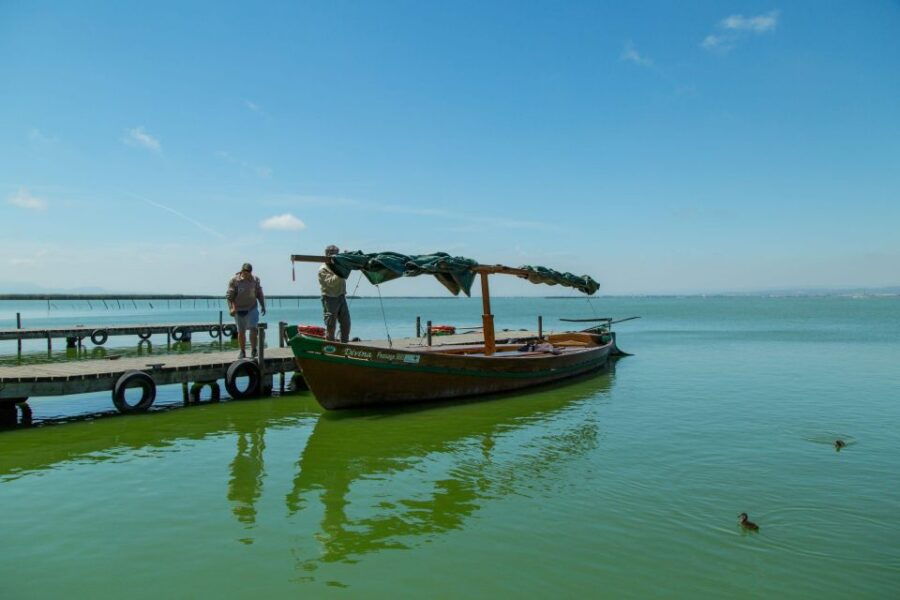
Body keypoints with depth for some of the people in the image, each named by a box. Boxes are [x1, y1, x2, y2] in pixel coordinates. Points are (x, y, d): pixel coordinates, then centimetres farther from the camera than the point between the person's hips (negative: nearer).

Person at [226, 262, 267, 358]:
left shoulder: (255, 280, 3)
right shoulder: (234, 280, -6)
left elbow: (259, 294, 13)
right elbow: (229, 296, -6)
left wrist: (263, 306, 8)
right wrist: (231, 308, -17)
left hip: (252, 308, 1)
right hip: (239, 310, -1)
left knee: (253, 328, -13)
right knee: (241, 331, 6)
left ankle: (253, 350, -2)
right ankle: (242, 352, 18)